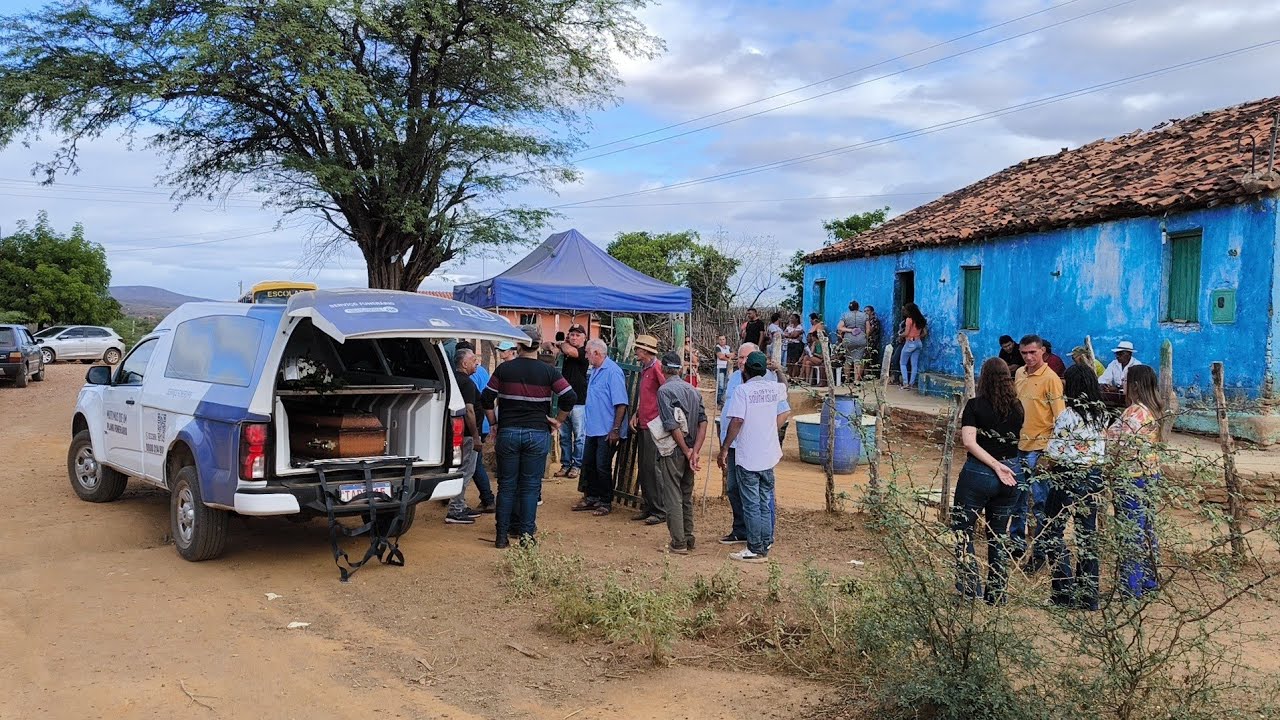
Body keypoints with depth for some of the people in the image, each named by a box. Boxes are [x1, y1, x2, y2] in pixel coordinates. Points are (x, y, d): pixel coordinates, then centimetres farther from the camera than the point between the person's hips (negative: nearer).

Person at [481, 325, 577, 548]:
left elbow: (487, 398, 4)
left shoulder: (504, 369, 1)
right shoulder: (548, 372, -2)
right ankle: (526, 532, 6)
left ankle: (502, 535, 10)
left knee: (506, 485, 8)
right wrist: (558, 421, 6)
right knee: (531, 486, 6)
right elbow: (570, 398, -6)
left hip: (508, 432, 1)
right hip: (538, 434, -1)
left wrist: (493, 423, 15)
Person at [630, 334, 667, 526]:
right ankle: (647, 507, 22)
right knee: (643, 467, 13)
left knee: (653, 468, -7)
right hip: (643, 425, 10)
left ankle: (660, 511, 0)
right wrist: (635, 414, 13)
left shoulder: (657, 368, -13)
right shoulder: (644, 369, 17)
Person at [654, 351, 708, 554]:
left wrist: (687, 451, -10)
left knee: (672, 497, 1)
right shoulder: (693, 390, 9)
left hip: (673, 451, -6)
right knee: (687, 496, 16)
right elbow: (703, 421, 0)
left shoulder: (665, 390, -10)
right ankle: (688, 538, 22)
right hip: (689, 450, 6)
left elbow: (672, 425, -18)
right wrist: (695, 451, -6)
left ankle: (679, 543, 2)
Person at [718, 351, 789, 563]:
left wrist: (724, 449, -13)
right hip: (769, 456, 6)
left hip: (747, 457, -6)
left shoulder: (742, 390, -13)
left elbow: (736, 421, -20)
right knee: (765, 502, 15)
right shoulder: (775, 388, 4)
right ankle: (766, 543, 22)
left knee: (751, 505, 0)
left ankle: (756, 550, 5)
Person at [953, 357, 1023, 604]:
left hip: (978, 473, -4)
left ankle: (970, 588, 4)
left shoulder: (975, 405, -10)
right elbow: (1016, 438, 7)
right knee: (1000, 534, 15)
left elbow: (969, 442, -19)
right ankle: (996, 593, 21)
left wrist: (996, 466, -17)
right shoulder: (1017, 407, 1)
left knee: (963, 530, 10)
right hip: (1011, 475, 4)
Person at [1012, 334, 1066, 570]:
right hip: (1018, 444, 7)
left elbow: (1060, 416, -14)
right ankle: (1017, 541, 32)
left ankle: (1040, 552, 7)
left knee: (1040, 502, -1)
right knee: (1017, 496, 17)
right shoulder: (1019, 374, 8)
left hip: (1039, 447, -7)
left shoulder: (1051, 378, -13)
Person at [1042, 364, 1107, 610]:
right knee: (1087, 535, 11)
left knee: (1053, 531, 5)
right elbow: (1105, 449, 11)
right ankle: (1088, 595, 16)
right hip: (1094, 477, 7)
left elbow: (1054, 453, -14)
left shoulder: (1068, 415, -15)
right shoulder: (1101, 414, 5)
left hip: (1068, 477, -6)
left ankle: (1065, 592, 1)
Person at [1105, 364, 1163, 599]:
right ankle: (1149, 581, 27)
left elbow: (1118, 446, -18)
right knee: (1146, 527, 17)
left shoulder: (1134, 412, -19)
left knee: (1130, 530, -2)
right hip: (1150, 473, 9)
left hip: (1132, 476, -9)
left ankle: (1131, 587, 5)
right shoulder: (1154, 410, 9)